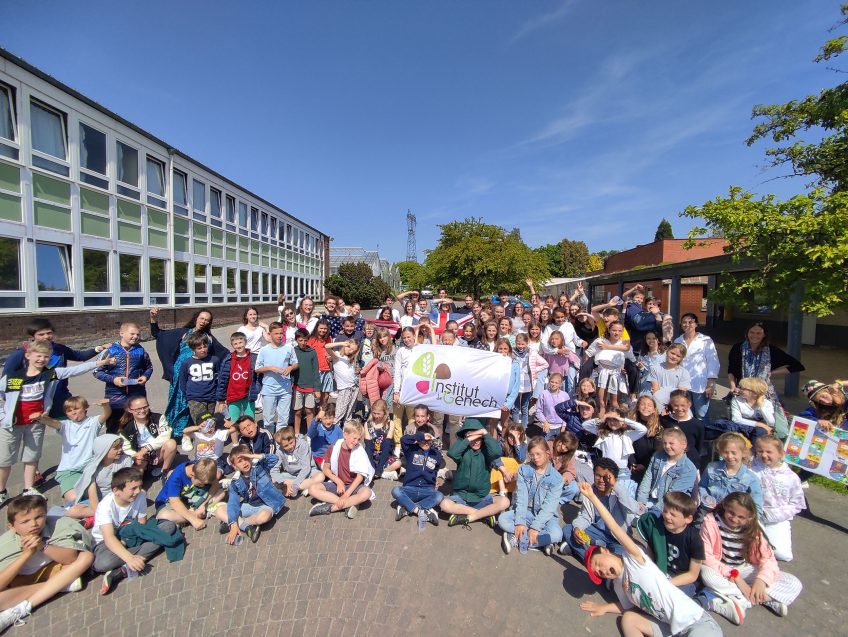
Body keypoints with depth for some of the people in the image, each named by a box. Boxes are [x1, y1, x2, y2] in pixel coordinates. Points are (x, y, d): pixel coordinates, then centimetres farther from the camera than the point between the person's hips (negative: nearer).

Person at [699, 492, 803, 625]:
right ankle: (769, 599, -20)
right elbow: (706, 556, -18)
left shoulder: (752, 529, -5)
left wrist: (761, 580, -27)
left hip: (744, 569, 4)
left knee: (794, 584, -13)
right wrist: (733, 575, -24)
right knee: (707, 574, -38)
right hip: (720, 569, -3)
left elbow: (768, 558, -10)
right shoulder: (711, 521, -18)